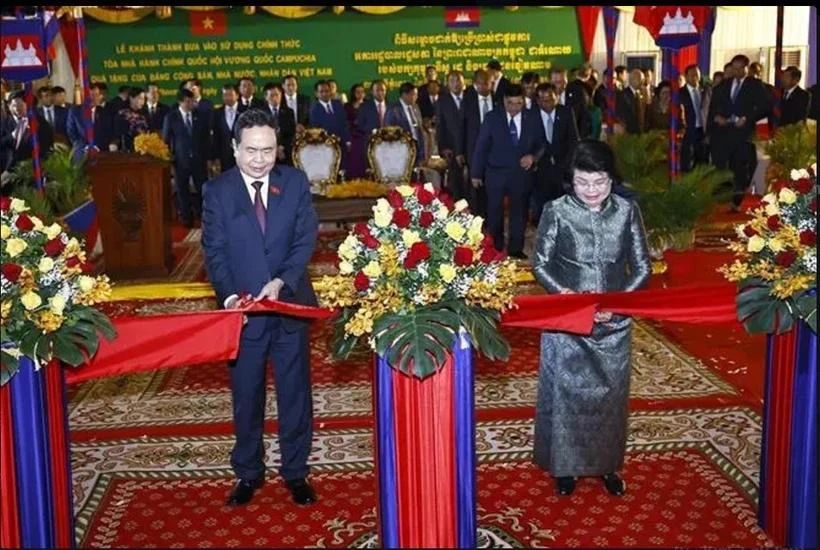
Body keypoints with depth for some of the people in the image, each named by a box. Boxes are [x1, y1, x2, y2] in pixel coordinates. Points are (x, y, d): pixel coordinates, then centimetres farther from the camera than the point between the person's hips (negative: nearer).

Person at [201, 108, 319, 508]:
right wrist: (228, 294, -24)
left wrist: (282, 281, -23)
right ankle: (248, 472, 29)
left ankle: (296, 472, 27)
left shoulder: (295, 182, -1)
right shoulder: (217, 190, -3)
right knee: (246, 395, 12)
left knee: (295, 392, 11)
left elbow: (306, 238, -7)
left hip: (291, 304, 1)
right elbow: (214, 250, -7)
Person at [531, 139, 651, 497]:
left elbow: (642, 268, -1)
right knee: (566, 391, 7)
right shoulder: (556, 212, -9)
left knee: (611, 392, 13)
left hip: (614, 323, 2)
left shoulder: (627, 211, -4)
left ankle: (607, 464, 32)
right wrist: (563, 292, -21)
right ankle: (564, 465, 25)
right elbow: (540, 264, -4)